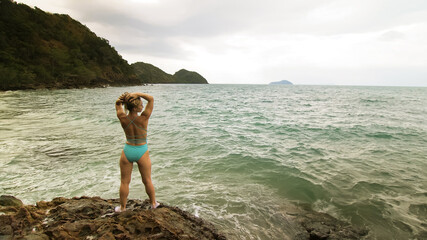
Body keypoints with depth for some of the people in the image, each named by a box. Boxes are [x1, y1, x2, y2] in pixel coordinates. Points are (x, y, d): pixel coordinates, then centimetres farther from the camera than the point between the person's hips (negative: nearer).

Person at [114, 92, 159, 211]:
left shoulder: (123, 118, -13)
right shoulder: (143, 119, -22)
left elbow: (117, 104, 7)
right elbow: (151, 99, -14)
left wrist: (122, 99, -15)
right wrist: (136, 93, -21)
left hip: (127, 151, 2)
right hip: (142, 152, -2)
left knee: (124, 182, 17)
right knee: (147, 180, 17)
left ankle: (122, 207, 31)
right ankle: (153, 203, 34)